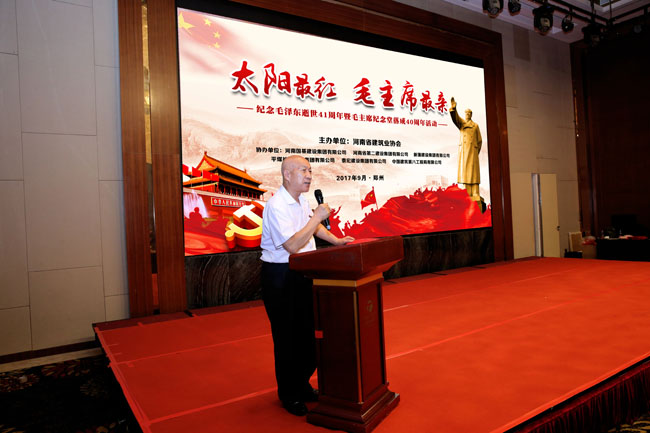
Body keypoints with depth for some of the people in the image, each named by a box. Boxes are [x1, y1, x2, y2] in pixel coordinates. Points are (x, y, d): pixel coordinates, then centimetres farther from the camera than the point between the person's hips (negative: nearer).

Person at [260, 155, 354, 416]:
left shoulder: (302, 200, 7)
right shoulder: (276, 206, -21)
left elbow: (313, 225, 25)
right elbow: (292, 245, -29)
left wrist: (335, 241, 14)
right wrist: (317, 217, -25)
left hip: (303, 272, 9)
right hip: (280, 276, -8)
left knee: (308, 331, 16)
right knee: (287, 336, 4)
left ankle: (303, 385, 35)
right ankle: (288, 395, 23)